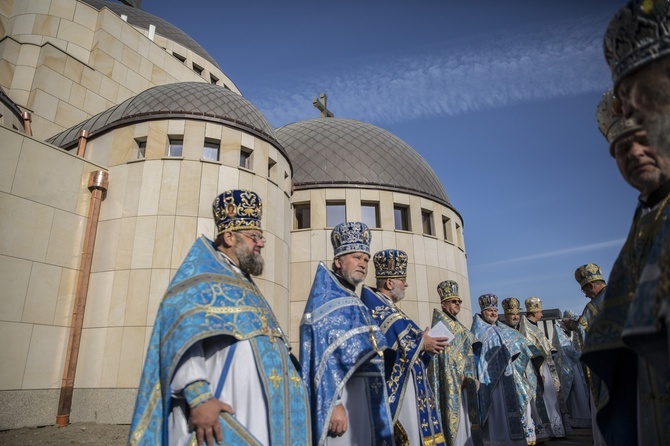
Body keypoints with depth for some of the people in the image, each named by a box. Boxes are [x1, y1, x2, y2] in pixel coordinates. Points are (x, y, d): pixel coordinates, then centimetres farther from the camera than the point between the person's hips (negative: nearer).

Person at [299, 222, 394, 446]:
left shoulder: (357, 304, 18)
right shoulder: (325, 299, -8)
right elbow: (322, 356, -18)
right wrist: (333, 402, -24)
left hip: (364, 397, 9)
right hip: (342, 395, -8)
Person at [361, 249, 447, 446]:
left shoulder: (388, 307, 18)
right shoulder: (375, 306, -13)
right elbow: (386, 346, -24)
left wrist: (424, 342, 3)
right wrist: (421, 343, -17)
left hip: (405, 382, 10)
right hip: (394, 386, -10)